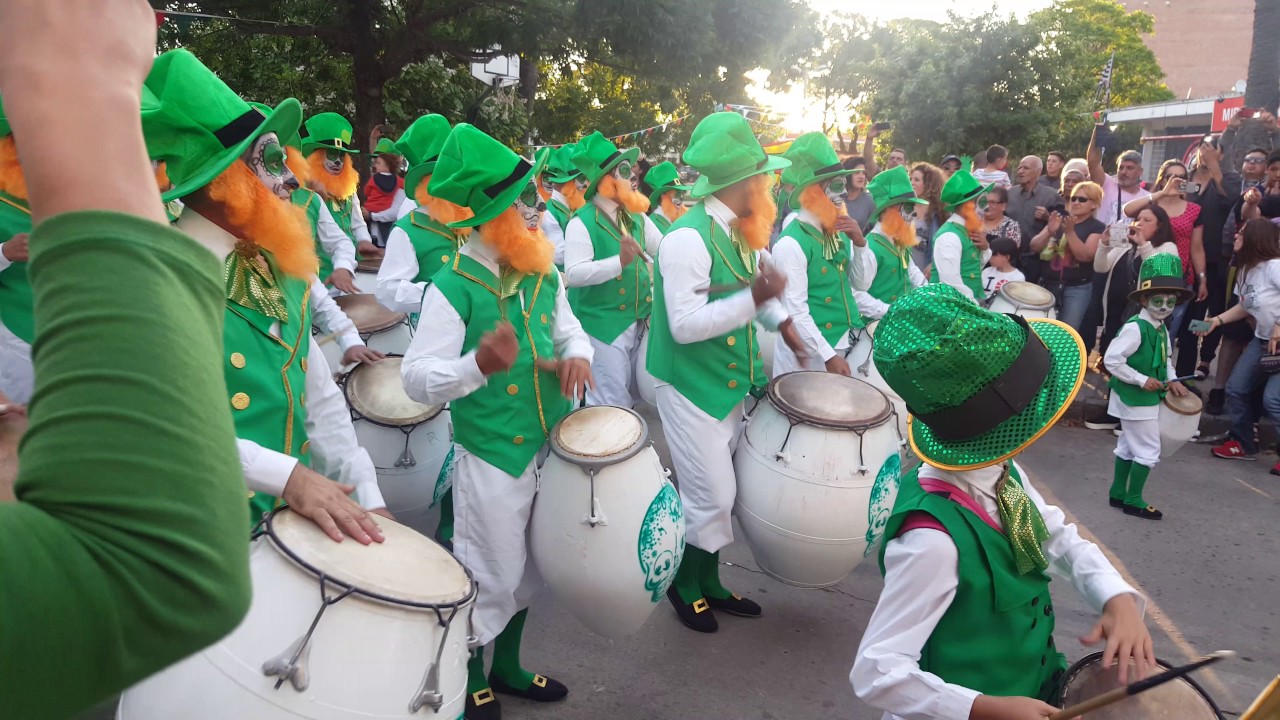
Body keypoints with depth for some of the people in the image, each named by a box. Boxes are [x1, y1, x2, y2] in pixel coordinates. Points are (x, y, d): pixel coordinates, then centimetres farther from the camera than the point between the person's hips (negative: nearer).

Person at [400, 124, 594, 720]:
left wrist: (575, 355, -6)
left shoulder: (544, 276, 4)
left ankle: (508, 665, 42)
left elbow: (570, 330, 18)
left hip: (548, 447, 7)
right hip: (491, 457, -7)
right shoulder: (454, 285, -17)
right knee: (490, 580, 7)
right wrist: (478, 366, -39)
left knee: (527, 569, 20)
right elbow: (417, 378, -20)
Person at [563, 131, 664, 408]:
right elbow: (573, 274, -27)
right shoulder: (582, 222, -15)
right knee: (611, 405, -3)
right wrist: (619, 262, -37)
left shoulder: (636, 216, 7)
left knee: (635, 396, 19)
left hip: (639, 320, 7)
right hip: (603, 324, -7)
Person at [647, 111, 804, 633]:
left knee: (718, 492, 16)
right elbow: (685, 325, -28)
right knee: (711, 495, -2)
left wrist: (780, 320, 6)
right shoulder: (688, 238, -23)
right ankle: (685, 585, 22)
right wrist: (755, 297, -31)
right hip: (691, 386, -8)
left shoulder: (742, 233, 5)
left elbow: (758, 287, 23)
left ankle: (708, 582, 32)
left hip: (731, 381, 8)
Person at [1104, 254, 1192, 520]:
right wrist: (1142, 380, -23)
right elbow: (1111, 360, -26)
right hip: (1134, 398, -10)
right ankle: (1133, 500, 8)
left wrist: (1171, 380, 2)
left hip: (1147, 398, 10)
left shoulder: (1162, 330, 7)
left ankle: (1118, 493, 29)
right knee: (1148, 451, -3)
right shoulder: (1134, 328, -22)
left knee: (1128, 446, 17)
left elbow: (1166, 359, 21)